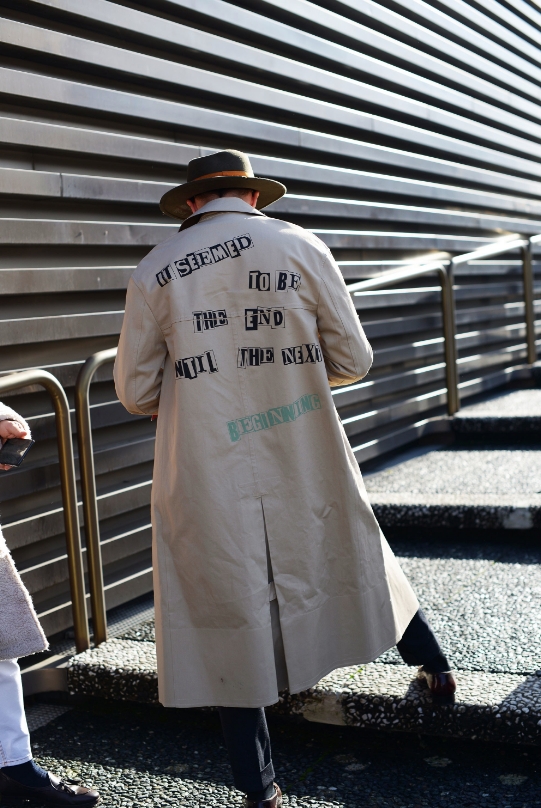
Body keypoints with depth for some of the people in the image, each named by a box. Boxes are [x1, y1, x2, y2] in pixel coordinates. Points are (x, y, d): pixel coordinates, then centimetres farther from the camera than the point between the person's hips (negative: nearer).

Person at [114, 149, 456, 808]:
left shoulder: (154, 271, -1)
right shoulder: (300, 248, -1)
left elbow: (134, 391, 4)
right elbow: (352, 360, 3)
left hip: (208, 476, -1)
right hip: (305, 465, 1)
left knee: (229, 607, 9)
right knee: (349, 551, 24)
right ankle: (433, 666, 44)